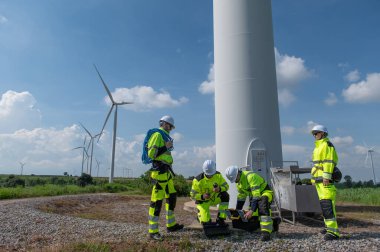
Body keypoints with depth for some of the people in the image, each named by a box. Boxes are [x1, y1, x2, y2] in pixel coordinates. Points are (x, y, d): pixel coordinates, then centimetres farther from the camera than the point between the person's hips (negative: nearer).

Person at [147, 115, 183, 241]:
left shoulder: (164, 136, 21)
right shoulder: (157, 135, -8)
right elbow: (151, 153, -17)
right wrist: (165, 147, -16)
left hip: (166, 172, 10)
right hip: (159, 171, -10)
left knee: (172, 197, 17)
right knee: (157, 201, -7)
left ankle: (171, 225, 28)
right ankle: (153, 231, 0)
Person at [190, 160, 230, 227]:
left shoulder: (218, 175, -12)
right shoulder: (198, 180, -23)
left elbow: (226, 186, -11)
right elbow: (193, 195, -18)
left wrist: (219, 189, -34)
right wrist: (202, 196, -38)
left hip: (214, 198, 4)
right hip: (203, 201, -3)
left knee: (225, 196, -26)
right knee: (206, 222, -14)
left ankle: (220, 220, -17)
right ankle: (200, 215, 26)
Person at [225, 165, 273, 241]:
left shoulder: (250, 176, -30)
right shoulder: (239, 181, -1)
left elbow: (256, 195, -35)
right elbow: (241, 196, 8)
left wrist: (251, 210, -40)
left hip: (265, 193, -8)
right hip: (254, 196, 9)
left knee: (262, 206, -38)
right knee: (250, 217, 1)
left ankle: (266, 233, -37)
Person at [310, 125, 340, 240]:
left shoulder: (326, 145, -8)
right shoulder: (318, 146, 22)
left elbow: (329, 162, -17)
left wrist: (326, 177, -22)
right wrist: (314, 178, 23)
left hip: (325, 180, -10)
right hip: (319, 180, 10)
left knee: (327, 204, -14)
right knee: (323, 204, 15)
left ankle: (333, 231, -13)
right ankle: (329, 226, 25)